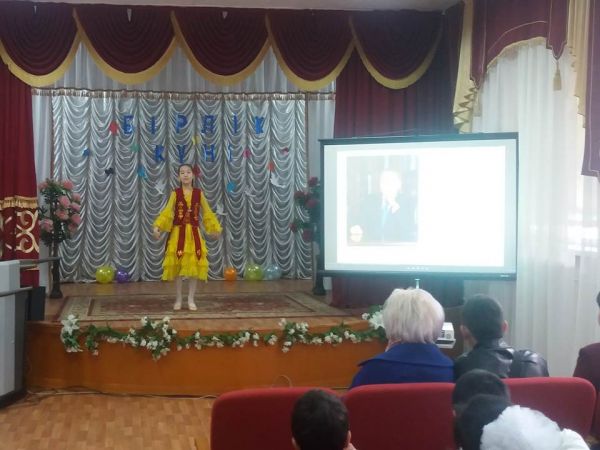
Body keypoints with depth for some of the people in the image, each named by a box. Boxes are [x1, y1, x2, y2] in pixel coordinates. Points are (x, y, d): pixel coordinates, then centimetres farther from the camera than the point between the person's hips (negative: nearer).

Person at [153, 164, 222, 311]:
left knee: (194, 265, 3)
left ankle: (191, 299, 13)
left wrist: (214, 229, 6)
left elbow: (207, 213, 8)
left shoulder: (199, 193, 2)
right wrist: (157, 227, -22)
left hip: (194, 233, 1)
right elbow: (168, 211, -11)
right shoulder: (175, 193, -2)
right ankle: (178, 299, 15)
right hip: (178, 233, -1)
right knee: (177, 265, 2)